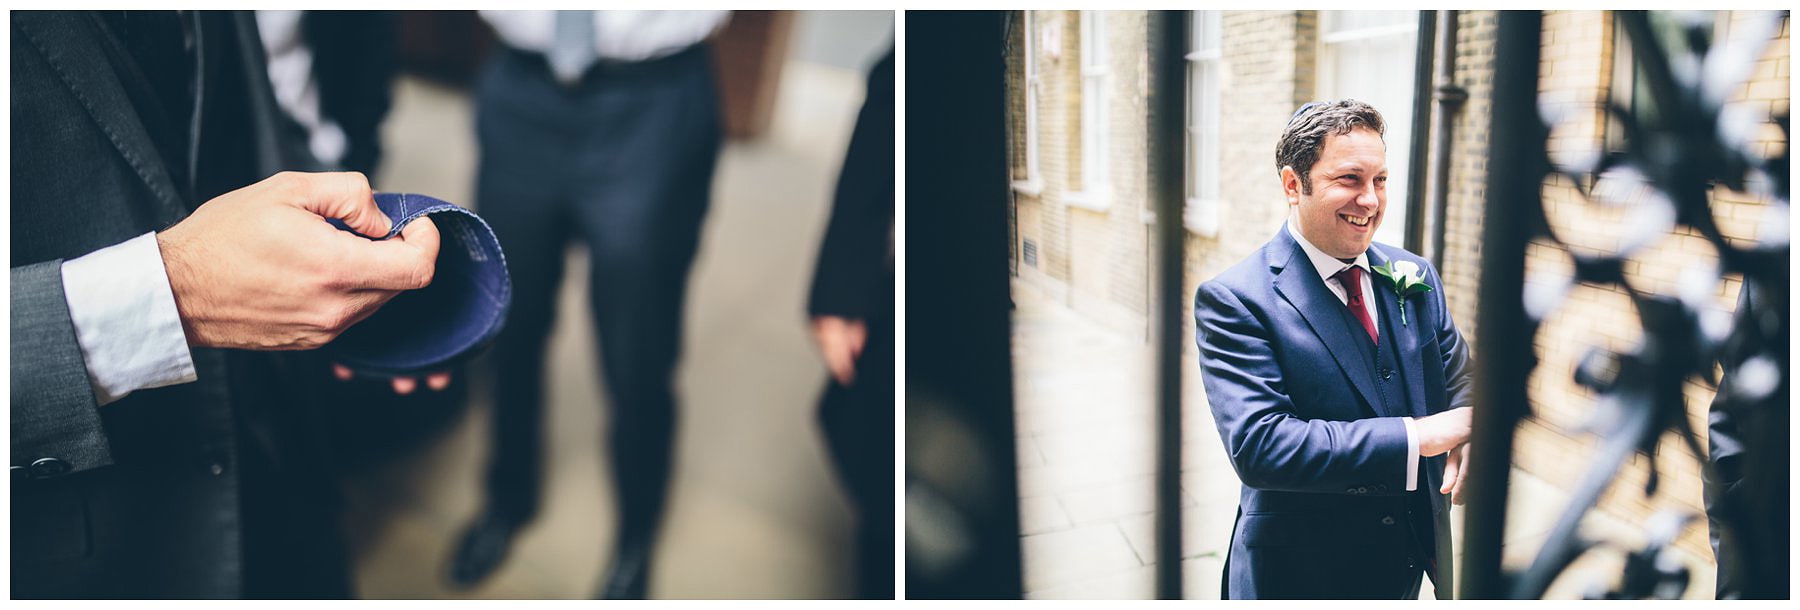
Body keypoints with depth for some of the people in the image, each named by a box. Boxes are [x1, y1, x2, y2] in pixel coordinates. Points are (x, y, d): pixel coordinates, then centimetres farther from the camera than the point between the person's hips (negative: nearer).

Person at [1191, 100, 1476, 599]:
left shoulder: (1414, 277, 1)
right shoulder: (1233, 300, -18)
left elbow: (1459, 381, 8)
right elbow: (1257, 445, -27)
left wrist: (1467, 438, -17)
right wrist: (1420, 436, -29)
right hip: (1300, 573, -5)